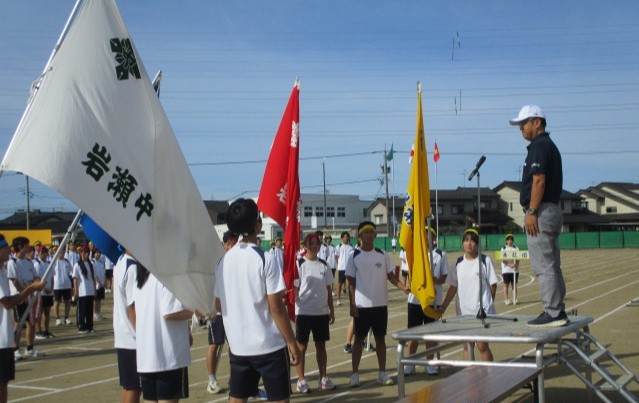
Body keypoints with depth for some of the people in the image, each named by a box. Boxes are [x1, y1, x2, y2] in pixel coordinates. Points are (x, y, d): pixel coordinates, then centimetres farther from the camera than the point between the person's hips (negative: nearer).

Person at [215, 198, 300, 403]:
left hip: (238, 345, 5)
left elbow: (218, 304, 10)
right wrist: (292, 342, -6)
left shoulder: (224, 260, 3)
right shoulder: (264, 259, -14)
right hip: (269, 345, -5)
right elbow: (276, 307, -15)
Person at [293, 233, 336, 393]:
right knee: (301, 346, 2)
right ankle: (301, 380, 10)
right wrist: (292, 310, -13)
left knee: (321, 345, 11)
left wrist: (331, 310, 10)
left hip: (321, 312, 4)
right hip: (303, 312, -4)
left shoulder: (324, 265, 7)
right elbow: (294, 289, -7)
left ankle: (323, 378, 20)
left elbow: (328, 290, 11)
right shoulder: (299, 264, -5)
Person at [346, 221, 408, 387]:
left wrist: (403, 287, -12)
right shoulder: (354, 256, -3)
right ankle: (355, 374, 10)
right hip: (362, 305, -2)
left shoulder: (382, 255, 4)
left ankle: (382, 373, 17)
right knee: (359, 338, 4)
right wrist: (352, 304, -7)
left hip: (381, 304, 2)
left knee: (380, 338, 9)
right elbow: (351, 282, -2)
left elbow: (390, 275, 6)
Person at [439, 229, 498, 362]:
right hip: (463, 310, 4)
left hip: (482, 310, -4)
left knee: (482, 345, -7)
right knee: (467, 346, 8)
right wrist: (443, 307, 5)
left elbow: (493, 284, 1)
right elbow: (453, 287, 9)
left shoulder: (485, 260, -4)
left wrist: (488, 304, 3)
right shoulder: (459, 263, 7)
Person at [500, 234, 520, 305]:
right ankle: (506, 299, 2)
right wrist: (510, 265, -20)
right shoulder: (503, 249, 3)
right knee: (506, 285, -1)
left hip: (515, 269, 2)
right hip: (506, 269, -2)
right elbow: (503, 260, -6)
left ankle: (514, 299, 6)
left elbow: (518, 259, 4)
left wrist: (516, 265, -17)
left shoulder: (516, 248, 10)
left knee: (514, 285, 3)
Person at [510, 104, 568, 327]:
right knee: (552, 265, 13)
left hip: (541, 211, -11)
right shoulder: (550, 146, 21)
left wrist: (532, 212, -22)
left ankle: (552, 313, -10)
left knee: (543, 265, -10)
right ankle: (557, 311, 16)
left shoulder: (539, 145, -11)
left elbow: (539, 180, -20)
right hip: (554, 209, 11)